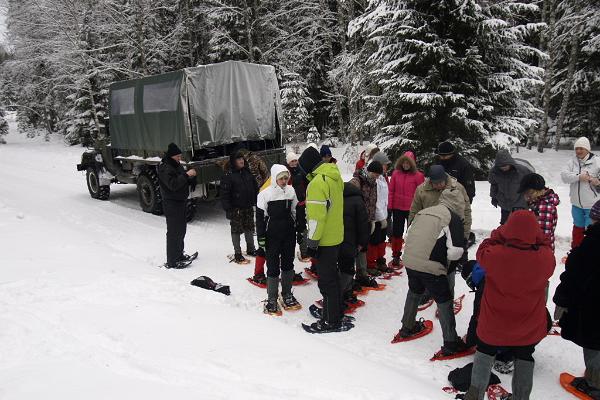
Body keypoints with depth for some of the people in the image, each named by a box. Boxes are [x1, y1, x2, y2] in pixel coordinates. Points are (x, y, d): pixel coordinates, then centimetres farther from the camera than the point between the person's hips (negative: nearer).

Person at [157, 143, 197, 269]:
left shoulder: (177, 165, 12)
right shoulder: (165, 168, -17)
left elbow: (184, 182, 18)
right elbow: (173, 185, -28)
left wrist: (192, 177, -2)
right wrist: (186, 175, -30)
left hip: (181, 202, 10)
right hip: (171, 204, -9)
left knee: (181, 229, 19)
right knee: (174, 232, -5)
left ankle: (179, 254, 34)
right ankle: (171, 261, 2)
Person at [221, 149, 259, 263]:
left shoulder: (247, 172, 6)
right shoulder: (229, 175, -12)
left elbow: (255, 187, 15)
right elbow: (224, 193, -13)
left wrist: (257, 201, 11)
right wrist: (227, 208, -16)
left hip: (248, 207, 6)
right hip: (236, 208, -6)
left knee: (249, 228, 16)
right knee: (236, 230, 3)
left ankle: (251, 249, 32)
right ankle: (237, 253, 12)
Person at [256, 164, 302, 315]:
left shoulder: (291, 191, 3)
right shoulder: (265, 194, -10)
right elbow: (260, 217, -6)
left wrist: (300, 230, 14)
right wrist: (261, 237, -7)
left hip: (289, 234, 4)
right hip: (272, 236, -4)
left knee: (288, 264, 13)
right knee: (273, 267, 0)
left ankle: (287, 294, 29)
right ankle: (272, 299, 13)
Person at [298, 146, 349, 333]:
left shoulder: (318, 182, -22)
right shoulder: (335, 177, 8)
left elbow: (317, 216, -23)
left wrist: (312, 242, -18)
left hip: (324, 240, -9)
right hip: (336, 236, 9)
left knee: (326, 280, 0)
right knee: (332, 276, 21)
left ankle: (332, 321, 10)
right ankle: (336, 312, 34)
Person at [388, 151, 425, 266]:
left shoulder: (418, 175, -8)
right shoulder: (396, 173, -1)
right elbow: (391, 191, 3)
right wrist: (389, 207, 0)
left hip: (412, 209, -2)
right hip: (397, 208, 2)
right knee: (397, 232, 10)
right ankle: (396, 255, 24)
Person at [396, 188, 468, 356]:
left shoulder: (424, 212, 12)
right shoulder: (454, 218, -6)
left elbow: (408, 235, 17)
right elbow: (455, 251, -11)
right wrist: (444, 255, 9)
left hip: (409, 260, 6)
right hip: (430, 267, -6)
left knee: (414, 292, 30)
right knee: (445, 301, 11)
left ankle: (407, 326, 45)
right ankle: (451, 343, 18)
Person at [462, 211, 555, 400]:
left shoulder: (495, 254, -30)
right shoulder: (546, 258, -25)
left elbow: (482, 252, -7)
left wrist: (500, 233, -2)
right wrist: (538, 236, 0)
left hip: (494, 323, -1)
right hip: (529, 327, 1)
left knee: (485, 353, 23)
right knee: (524, 359, 25)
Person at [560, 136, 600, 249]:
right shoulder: (572, 161, 0)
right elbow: (564, 176, -11)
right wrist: (579, 177, -24)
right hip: (576, 203, 4)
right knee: (578, 227, 21)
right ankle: (576, 248, 38)